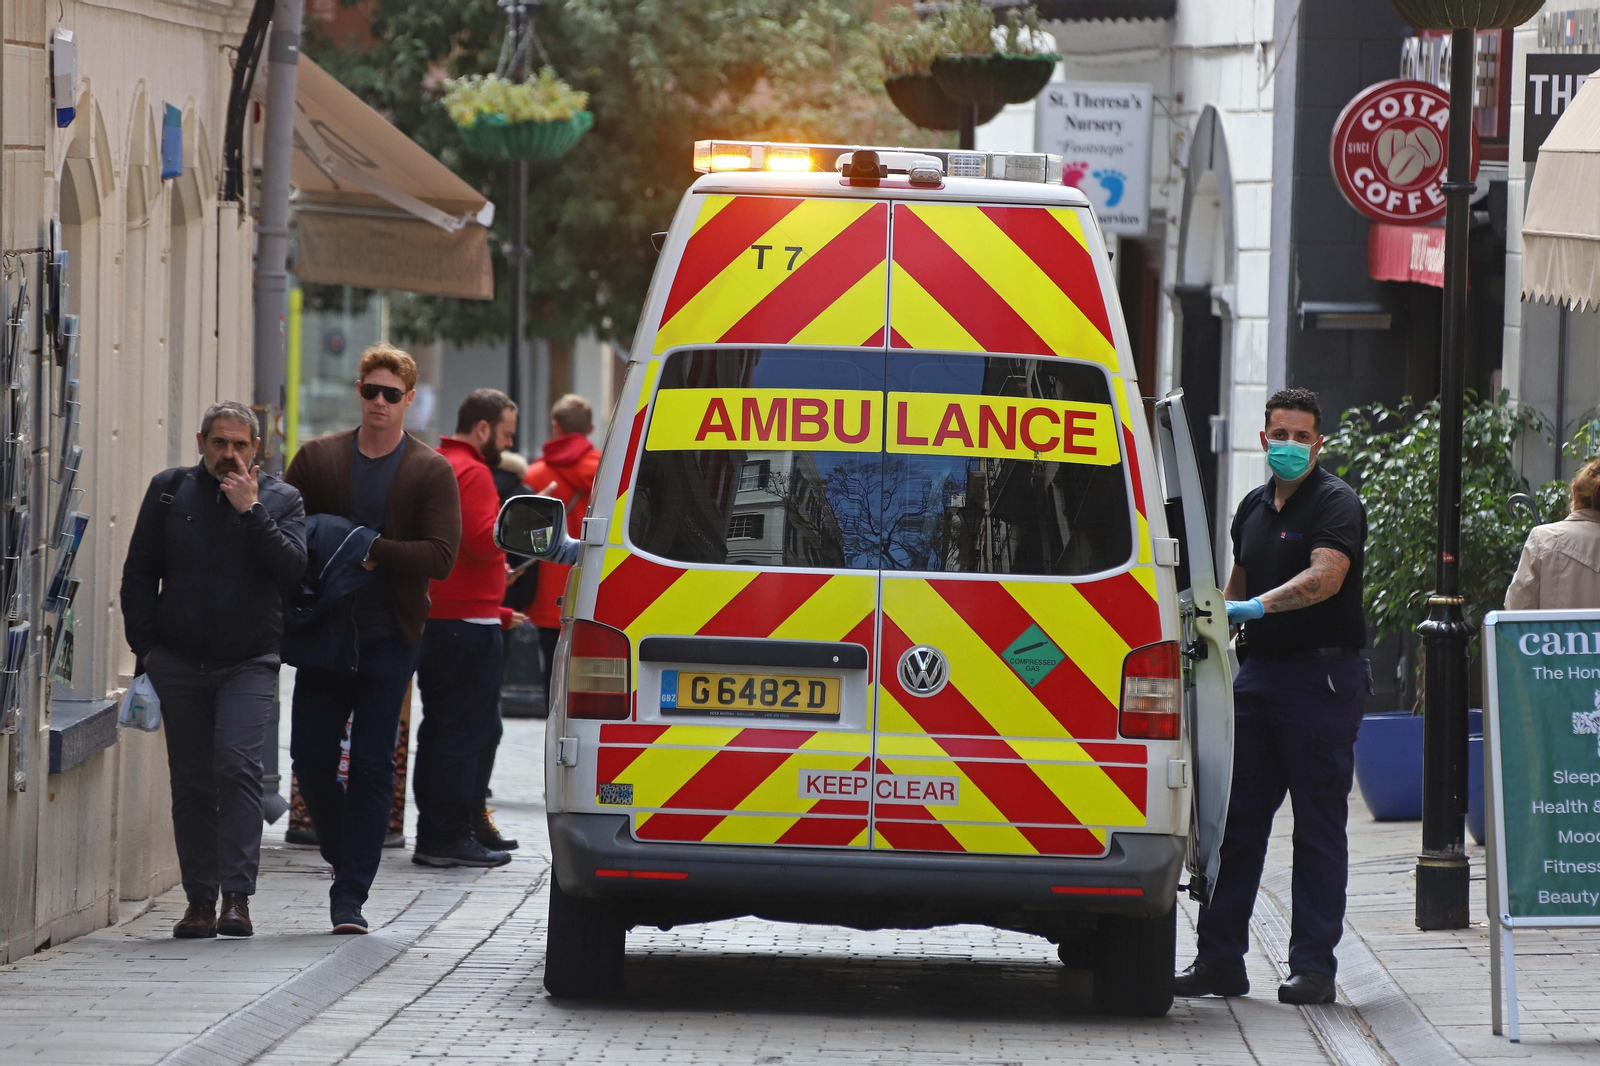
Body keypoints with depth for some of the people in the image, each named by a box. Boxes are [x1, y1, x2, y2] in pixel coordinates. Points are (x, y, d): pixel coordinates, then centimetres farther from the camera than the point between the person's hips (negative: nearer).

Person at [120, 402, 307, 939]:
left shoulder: (281, 500, 3)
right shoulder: (170, 490, 7)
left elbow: (292, 568, -13)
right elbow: (139, 572, 10)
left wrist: (251, 510, -17)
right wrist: (145, 643, 2)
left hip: (249, 663, -2)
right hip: (179, 662, 2)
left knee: (238, 765, -18)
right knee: (190, 781, 4)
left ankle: (237, 897, -17)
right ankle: (200, 899, 12)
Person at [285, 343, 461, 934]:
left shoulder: (431, 472, 1)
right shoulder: (317, 459, 8)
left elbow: (441, 556, -9)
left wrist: (373, 550, -17)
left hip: (389, 640, -2)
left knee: (372, 767, -2)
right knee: (311, 758, 3)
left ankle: (350, 895, 1)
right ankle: (346, 859, 28)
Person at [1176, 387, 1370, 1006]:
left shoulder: (1335, 503, -8)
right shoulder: (1254, 507, 16)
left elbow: (1325, 577, -24)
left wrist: (1257, 607, -33)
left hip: (1323, 676, -7)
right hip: (1258, 673, 7)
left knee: (1318, 826, -4)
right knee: (1237, 818, 6)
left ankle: (1313, 967, -2)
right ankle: (1220, 960, 9)